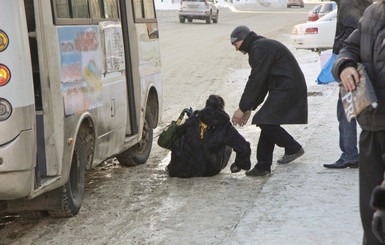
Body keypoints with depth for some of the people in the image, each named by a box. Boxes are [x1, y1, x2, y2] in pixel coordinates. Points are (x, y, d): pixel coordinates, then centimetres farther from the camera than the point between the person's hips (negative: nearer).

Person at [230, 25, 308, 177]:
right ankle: (263, 166, 7)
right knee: (267, 123, 7)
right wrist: (249, 108, 17)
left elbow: (255, 81, -16)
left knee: (265, 122, -15)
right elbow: (262, 83, 22)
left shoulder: (260, 49, -13)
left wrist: (242, 108, -11)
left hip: (288, 89, -11)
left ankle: (293, 148, 2)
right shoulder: (262, 46, 22)